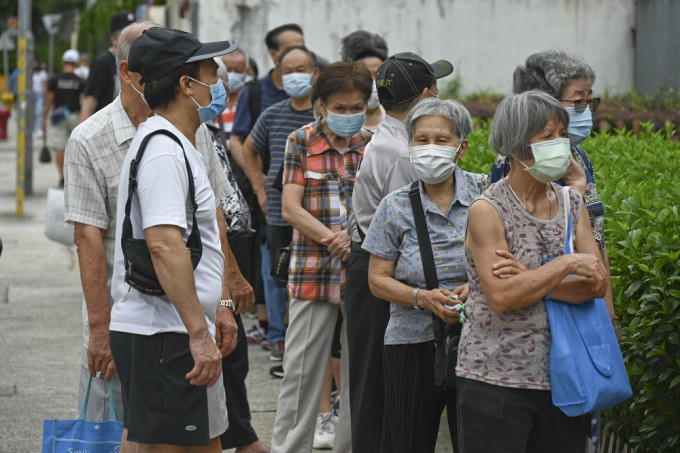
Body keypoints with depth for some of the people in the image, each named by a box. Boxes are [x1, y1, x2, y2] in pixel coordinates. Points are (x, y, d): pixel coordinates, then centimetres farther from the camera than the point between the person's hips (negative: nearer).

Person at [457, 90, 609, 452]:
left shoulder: (572, 203, 10)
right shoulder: (487, 211, -8)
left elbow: (597, 283, 0)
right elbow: (501, 297, -18)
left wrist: (528, 282, -13)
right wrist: (566, 265, -15)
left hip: (562, 378, 5)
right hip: (496, 379, -5)